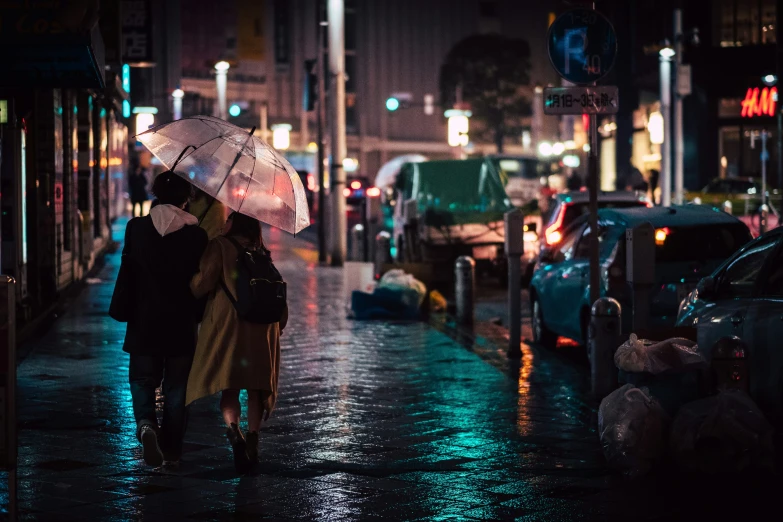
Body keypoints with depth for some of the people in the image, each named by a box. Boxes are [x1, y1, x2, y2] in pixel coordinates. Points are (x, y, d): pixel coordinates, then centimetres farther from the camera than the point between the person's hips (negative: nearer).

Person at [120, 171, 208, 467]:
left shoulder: (137, 228, -6)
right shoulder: (196, 234, -8)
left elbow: (129, 268, 2)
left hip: (145, 320, 0)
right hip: (182, 321, 0)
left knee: (142, 379, 11)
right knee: (177, 385, 11)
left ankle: (146, 425, -16)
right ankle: (172, 449, 15)